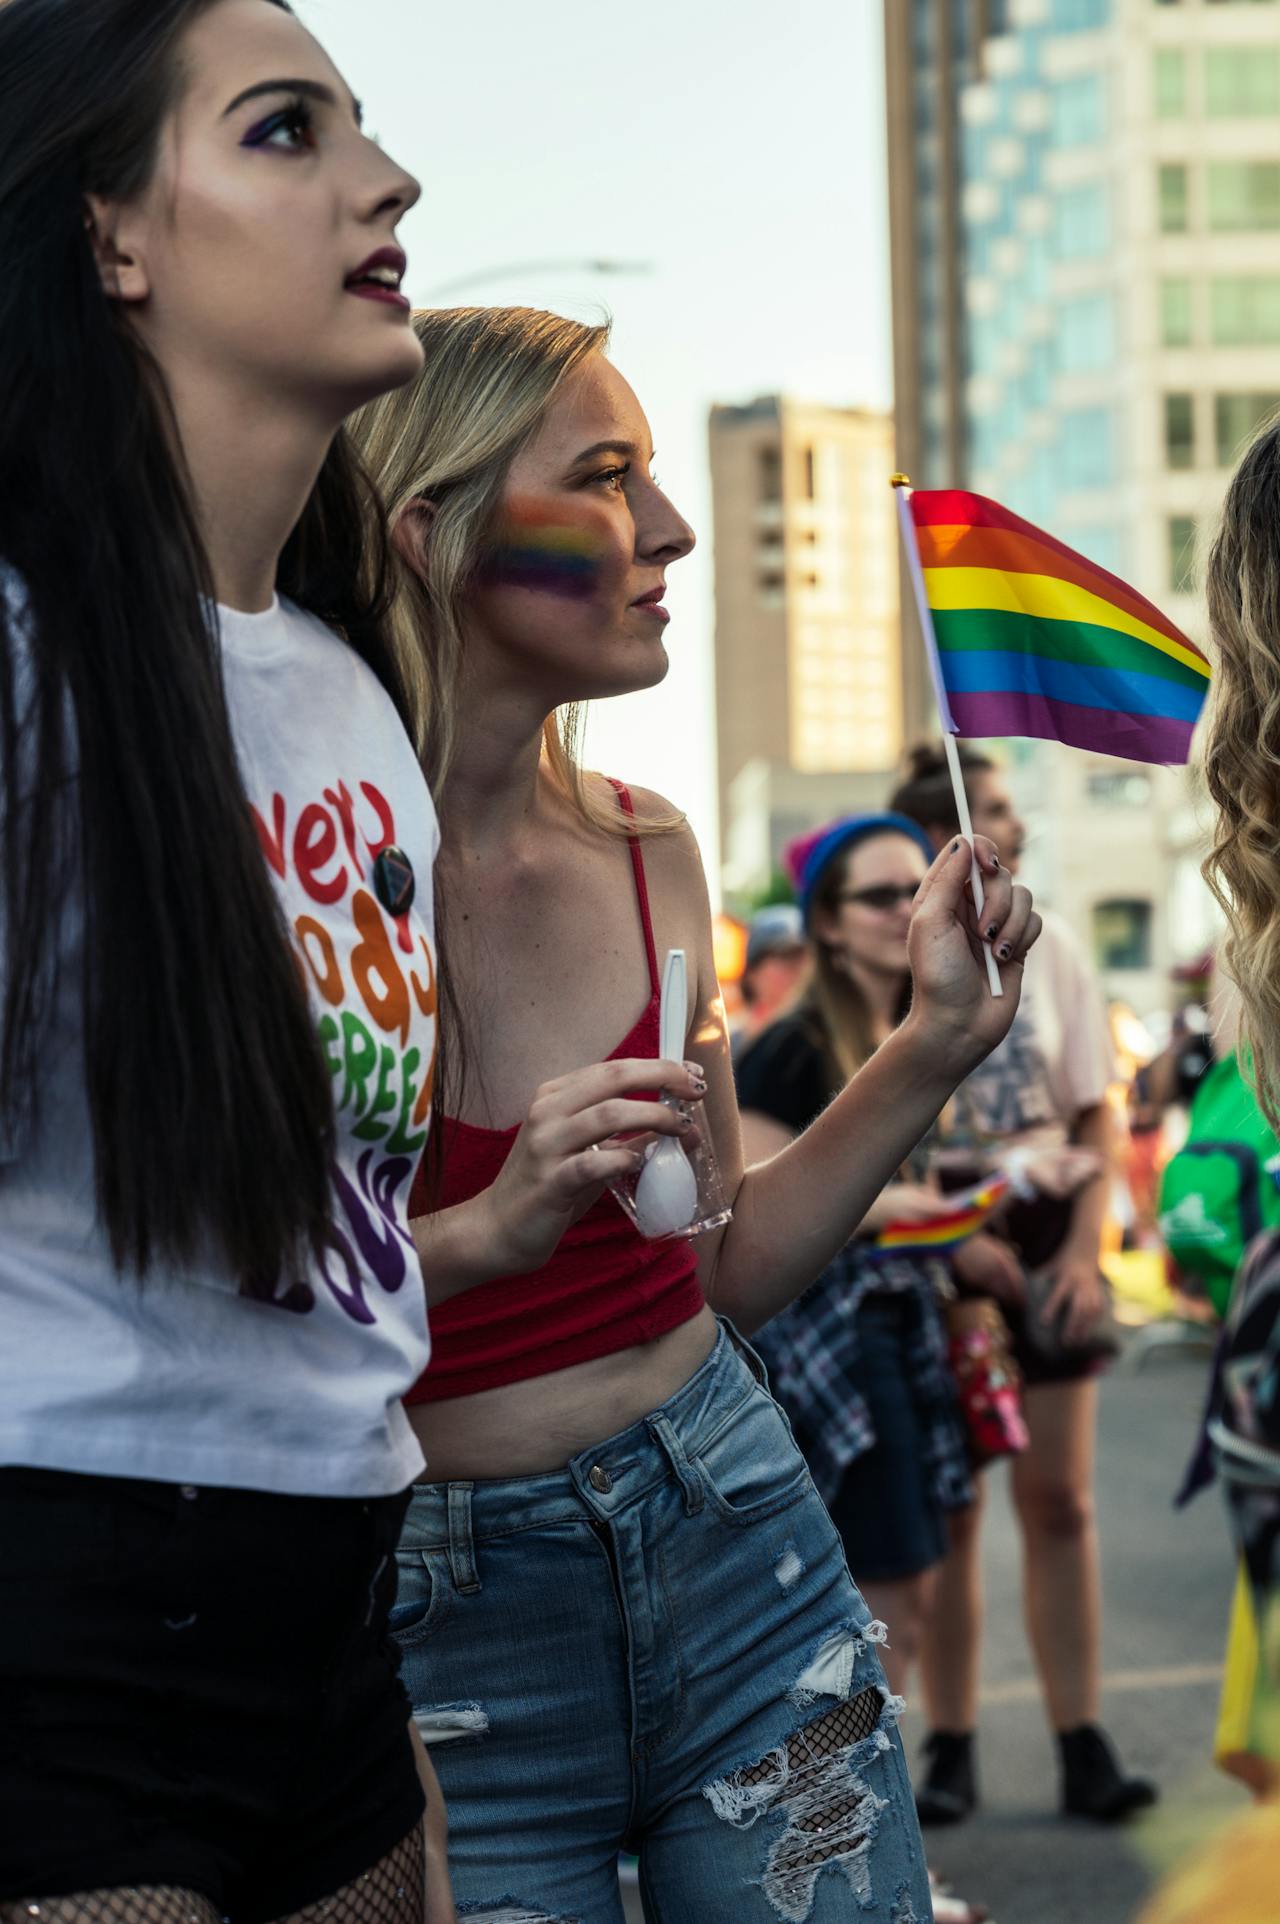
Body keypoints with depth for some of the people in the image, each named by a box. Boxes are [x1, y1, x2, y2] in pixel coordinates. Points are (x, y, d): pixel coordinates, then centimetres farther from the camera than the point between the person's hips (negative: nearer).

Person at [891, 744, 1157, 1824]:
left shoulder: (1049, 949, 5)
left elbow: (1096, 1116, 7)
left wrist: (1083, 1250, -5)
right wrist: (957, 1243, -15)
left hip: (1049, 1241, 3)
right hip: (937, 1248, -3)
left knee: (1060, 1501, 3)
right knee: (949, 1504, 1)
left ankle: (1083, 1746, 6)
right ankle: (951, 1749, 8)